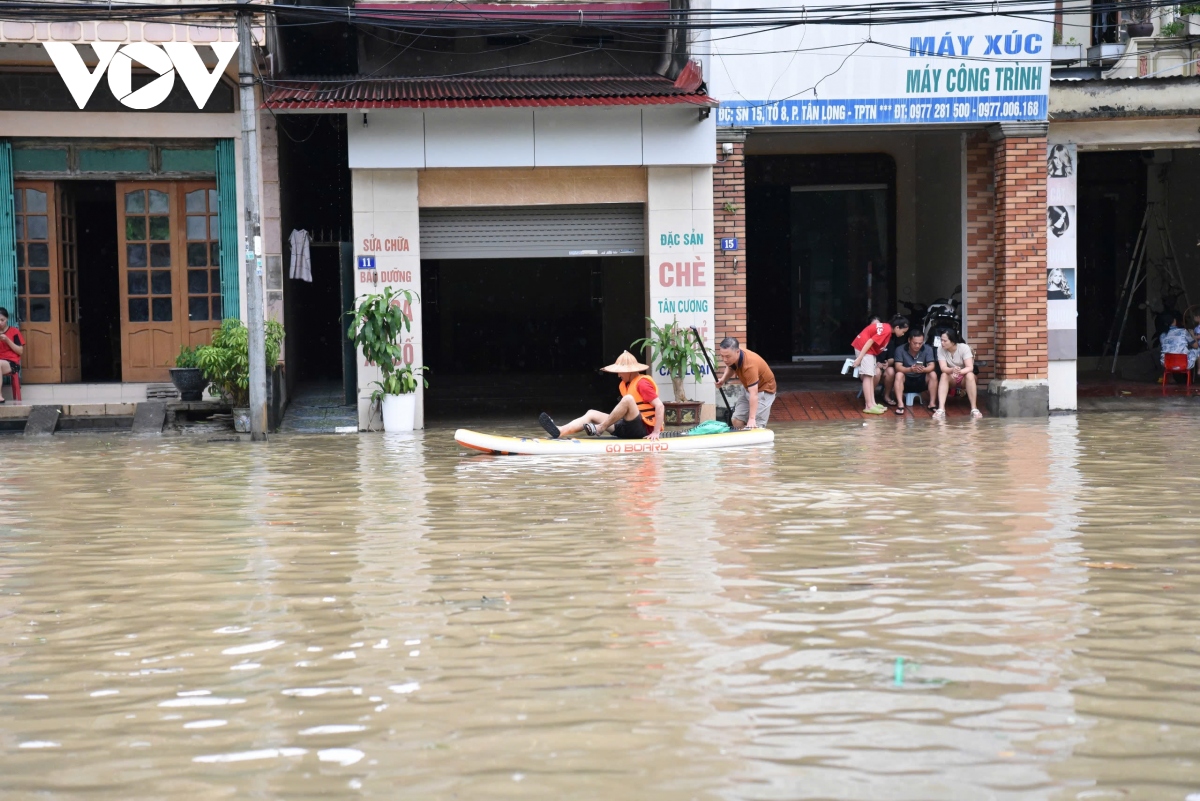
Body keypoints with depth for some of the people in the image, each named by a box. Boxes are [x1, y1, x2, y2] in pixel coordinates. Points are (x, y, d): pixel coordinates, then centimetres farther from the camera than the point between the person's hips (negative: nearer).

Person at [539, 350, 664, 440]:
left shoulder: (642, 383, -10)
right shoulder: (625, 385, 16)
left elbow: (659, 406, -18)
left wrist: (656, 432, -23)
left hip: (643, 430, -9)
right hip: (628, 429, 9)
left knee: (628, 399, -33)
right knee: (591, 414, 1)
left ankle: (600, 429, -19)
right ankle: (559, 432, -21)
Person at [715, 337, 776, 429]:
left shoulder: (749, 365, -40)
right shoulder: (732, 355, -16)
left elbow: (754, 394, -43)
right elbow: (730, 367, 11)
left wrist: (752, 419, -49)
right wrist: (723, 379, -10)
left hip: (763, 389, -8)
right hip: (748, 388, 8)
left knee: (756, 426, -18)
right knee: (736, 421, 2)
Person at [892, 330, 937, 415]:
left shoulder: (928, 349, -11)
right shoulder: (900, 350, -16)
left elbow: (932, 366, -19)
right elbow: (898, 367, -24)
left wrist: (923, 369, -43)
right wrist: (910, 369, -46)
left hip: (921, 381, 2)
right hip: (906, 381, -2)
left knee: (933, 374, -24)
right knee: (899, 375, -31)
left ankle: (931, 403, -19)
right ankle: (900, 404, -36)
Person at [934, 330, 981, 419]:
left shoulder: (964, 347, -20)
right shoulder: (940, 349, -15)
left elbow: (970, 367, -28)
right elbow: (943, 368, -25)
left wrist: (959, 371, -49)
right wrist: (952, 370, -48)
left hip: (964, 378, -1)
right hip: (951, 379, 1)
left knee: (970, 375, -34)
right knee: (944, 375, -31)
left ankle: (974, 409, -31)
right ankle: (941, 409, -42)